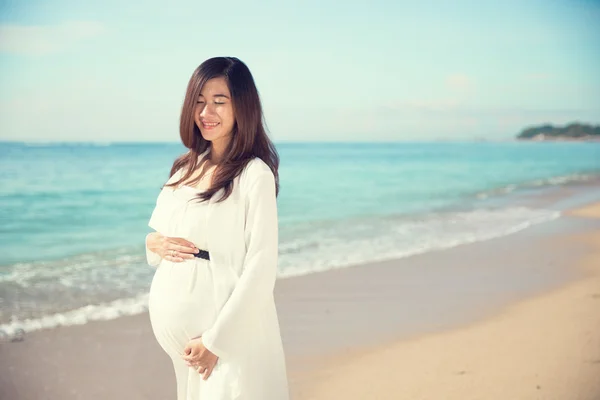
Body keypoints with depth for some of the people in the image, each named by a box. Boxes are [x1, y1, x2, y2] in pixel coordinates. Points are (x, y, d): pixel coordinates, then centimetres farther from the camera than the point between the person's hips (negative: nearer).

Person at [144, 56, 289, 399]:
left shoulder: (254, 174, -13)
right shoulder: (186, 168, 8)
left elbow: (261, 267, -16)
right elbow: (158, 235, 18)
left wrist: (216, 339, -17)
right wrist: (155, 243, -5)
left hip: (228, 326, -6)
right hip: (172, 321, 6)